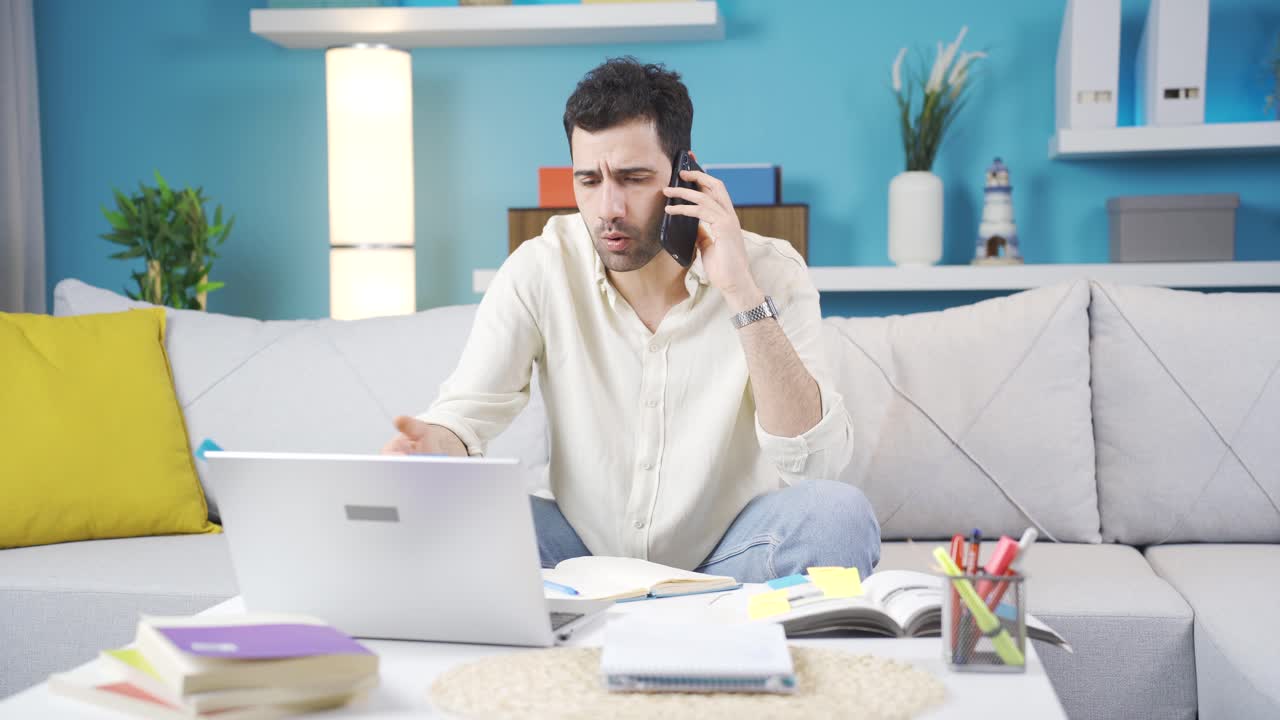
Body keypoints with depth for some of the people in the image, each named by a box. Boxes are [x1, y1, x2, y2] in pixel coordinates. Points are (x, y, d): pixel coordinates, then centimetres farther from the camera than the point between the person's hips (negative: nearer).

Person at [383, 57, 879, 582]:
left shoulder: (771, 271, -13)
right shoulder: (541, 269, -9)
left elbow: (817, 463, -23)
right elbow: (467, 413, -11)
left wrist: (742, 293, -29)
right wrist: (433, 444, -36)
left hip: (727, 557, -1)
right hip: (585, 551, 1)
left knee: (839, 512, -30)